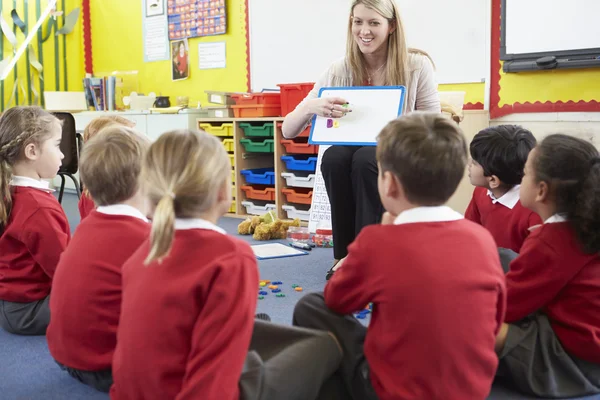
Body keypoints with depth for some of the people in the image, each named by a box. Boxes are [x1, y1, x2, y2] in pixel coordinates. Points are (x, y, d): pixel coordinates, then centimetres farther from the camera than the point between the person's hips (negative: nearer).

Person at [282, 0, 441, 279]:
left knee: (365, 159, -34)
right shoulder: (339, 71, -6)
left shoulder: (417, 66, -10)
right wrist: (311, 107, -30)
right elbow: (288, 131, -8)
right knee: (334, 158, -31)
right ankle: (344, 255, -19)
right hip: (353, 153, 2)